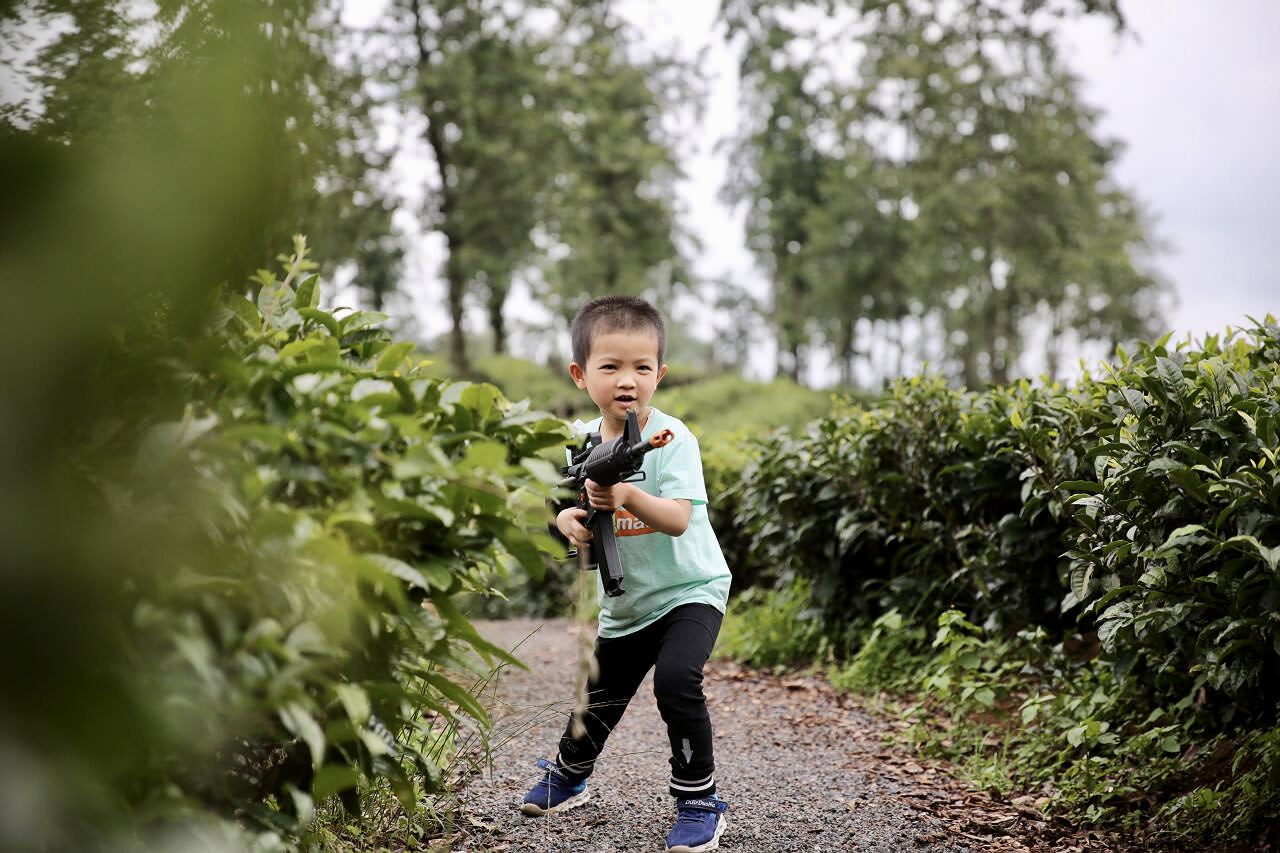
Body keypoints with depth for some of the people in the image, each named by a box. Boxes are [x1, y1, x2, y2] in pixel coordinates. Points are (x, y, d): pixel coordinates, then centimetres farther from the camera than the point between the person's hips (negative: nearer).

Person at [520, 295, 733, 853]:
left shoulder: (671, 439, -18)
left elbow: (678, 518, -28)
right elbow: (568, 503, 6)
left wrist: (627, 496, -44)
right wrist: (569, 519, -17)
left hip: (688, 591, -5)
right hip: (624, 606, 5)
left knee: (676, 680, -28)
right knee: (599, 697, 17)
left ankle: (699, 801, -11)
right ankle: (568, 775, 47)